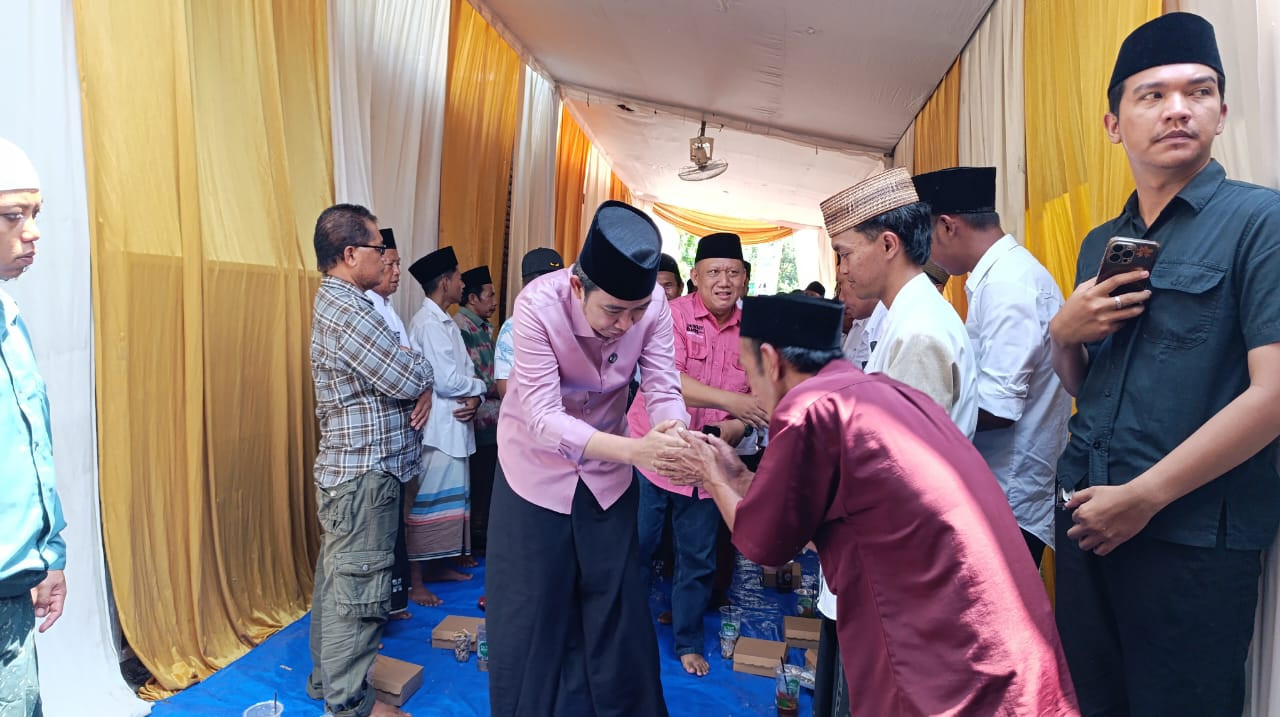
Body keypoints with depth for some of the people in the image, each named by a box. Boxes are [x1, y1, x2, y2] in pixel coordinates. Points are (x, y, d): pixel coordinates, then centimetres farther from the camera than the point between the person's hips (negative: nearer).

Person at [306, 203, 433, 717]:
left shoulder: (336, 302, 15)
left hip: (344, 470, 10)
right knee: (358, 587, 1)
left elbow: (390, 372, 14)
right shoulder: (347, 310, -19)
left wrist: (419, 385, -7)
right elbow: (409, 378, -22)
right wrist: (423, 372, 0)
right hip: (365, 473, -10)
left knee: (336, 578, 19)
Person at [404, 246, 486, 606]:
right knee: (426, 502, -3)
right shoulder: (429, 323, -14)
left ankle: (438, 565, 29)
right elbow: (447, 381, -20)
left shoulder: (445, 321, 15)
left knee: (452, 496, 16)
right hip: (437, 427, -10)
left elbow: (463, 371, 12)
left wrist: (474, 398, -8)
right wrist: (480, 387, -3)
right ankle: (414, 580, 7)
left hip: (455, 425, 10)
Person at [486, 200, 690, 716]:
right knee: (530, 609, 9)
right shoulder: (538, 305, -29)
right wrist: (633, 449, -46)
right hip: (538, 466, -2)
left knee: (616, 604, 14)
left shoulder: (652, 303, -21)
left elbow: (663, 389, -18)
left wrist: (674, 436, -41)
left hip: (607, 467, 3)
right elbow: (542, 418, -33)